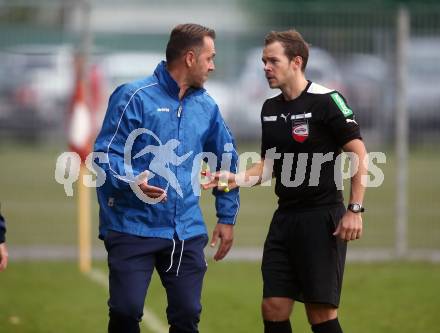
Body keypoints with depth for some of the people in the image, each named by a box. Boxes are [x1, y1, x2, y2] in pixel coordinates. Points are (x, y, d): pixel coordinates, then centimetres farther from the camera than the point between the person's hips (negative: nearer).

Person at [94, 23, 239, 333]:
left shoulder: (206, 107, 11)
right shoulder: (134, 97, -6)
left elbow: (226, 161, 23)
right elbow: (105, 154, -8)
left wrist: (227, 218, 21)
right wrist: (132, 181, -27)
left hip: (187, 232, 5)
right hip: (133, 227, -5)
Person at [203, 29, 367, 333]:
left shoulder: (326, 101, -10)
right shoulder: (270, 108, 12)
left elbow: (359, 154, -10)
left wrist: (355, 209, -16)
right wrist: (238, 179, 1)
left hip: (322, 216, -7)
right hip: (285, 215, 7)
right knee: (273, 308, 2)